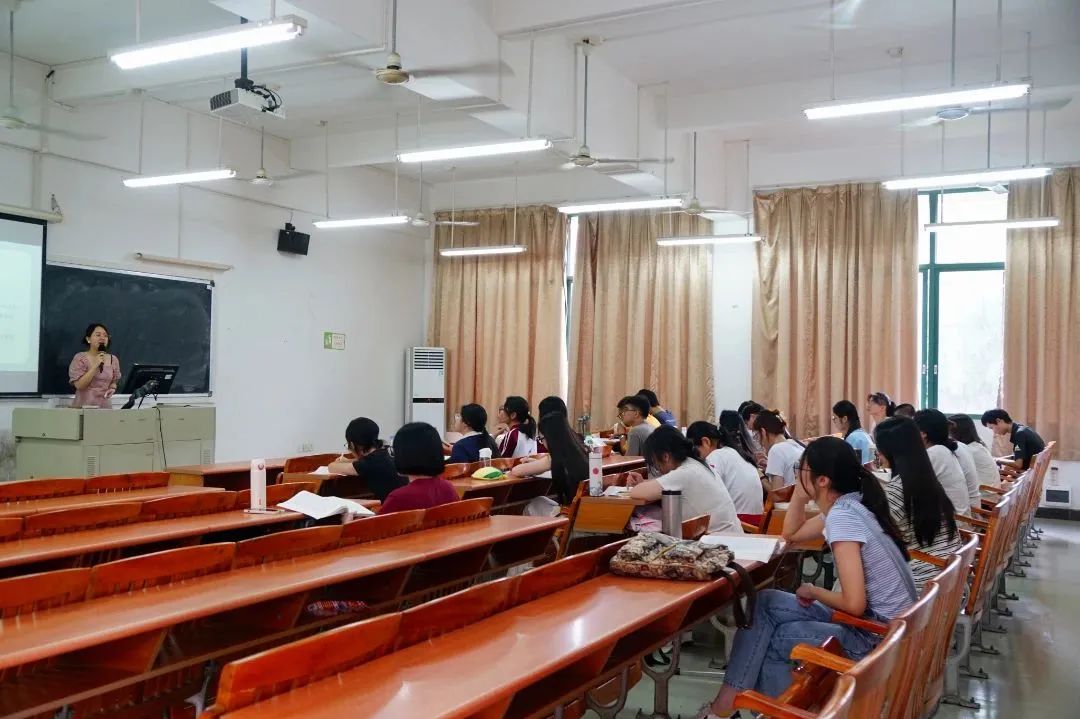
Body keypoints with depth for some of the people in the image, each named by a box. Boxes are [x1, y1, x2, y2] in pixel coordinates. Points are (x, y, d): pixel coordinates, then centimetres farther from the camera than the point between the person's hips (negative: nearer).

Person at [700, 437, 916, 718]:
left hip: (881, 637, -9)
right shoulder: (848, 505, 5)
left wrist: (814, 592, -8)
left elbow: (854, 604, -27)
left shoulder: (842, 516, -23)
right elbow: (791, 534, 20)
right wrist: (801, 490, 6)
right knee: (764, 603, 7)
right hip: (878, 619, 9)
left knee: (767, 640, 1)